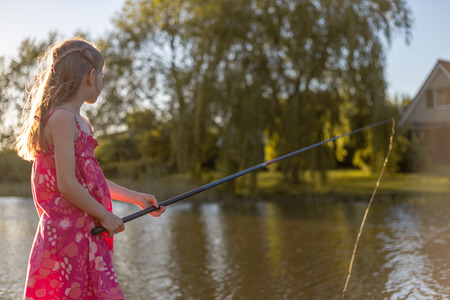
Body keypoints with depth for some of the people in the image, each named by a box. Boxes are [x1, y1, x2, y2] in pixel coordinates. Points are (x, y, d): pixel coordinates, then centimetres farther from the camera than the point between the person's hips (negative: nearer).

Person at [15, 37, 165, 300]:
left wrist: (135, 197, 24)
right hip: (67, 234, -9)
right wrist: (106, 216, -10)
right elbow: (67, 184, -19)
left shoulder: (81, 122, 16)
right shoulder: (62, 118, -14)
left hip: (87, 233, 10)